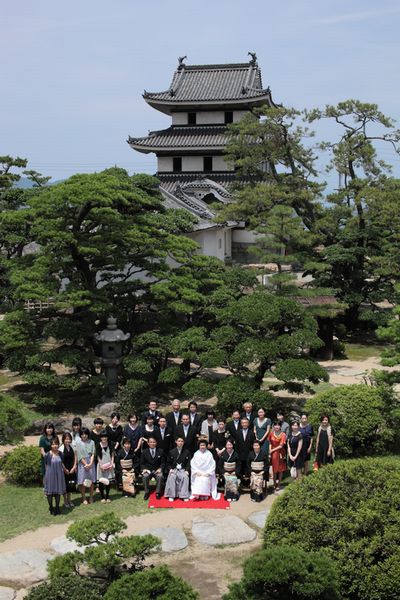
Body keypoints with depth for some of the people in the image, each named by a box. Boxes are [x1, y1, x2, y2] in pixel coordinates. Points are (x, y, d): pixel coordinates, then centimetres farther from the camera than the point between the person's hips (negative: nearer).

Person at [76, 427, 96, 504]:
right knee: (83, 482, -1)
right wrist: (85, 464, -11)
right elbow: (80, 455, -5)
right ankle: (84, 498, 8)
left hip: (91, 463, 2)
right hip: (82, 463, -2)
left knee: (91, 481, 5)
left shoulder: (91, 442, 4)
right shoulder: (79, 443, -2)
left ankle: (91, 498, 16)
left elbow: (93, 454, 1)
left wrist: (90, 464, -10)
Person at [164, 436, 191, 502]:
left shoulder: (187, 452, 8)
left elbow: (188, 463, 5)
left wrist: (187, 471, -12)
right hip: (173, 469, 0)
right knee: (172, 477, -33)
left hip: (183, 470, 0)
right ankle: (171, 495, -24)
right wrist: (170, 469, -7)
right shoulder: (172, 452, 8)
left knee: (185, 477, -33)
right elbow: (168, 463, 12)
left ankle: (184, 495, -25)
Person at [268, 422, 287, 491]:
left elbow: (281, 446, -11)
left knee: (280, 469, 5)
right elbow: (270, 443, 2)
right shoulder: (271, 433, 0)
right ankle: (274, 484, 18)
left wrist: (273, 450, -9)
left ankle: (279, 485, 15)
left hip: (280, 453, -2)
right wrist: (270, 452, -8)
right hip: (273, 454, 2)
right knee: (274, 469, 7)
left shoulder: (283, 435, -9)